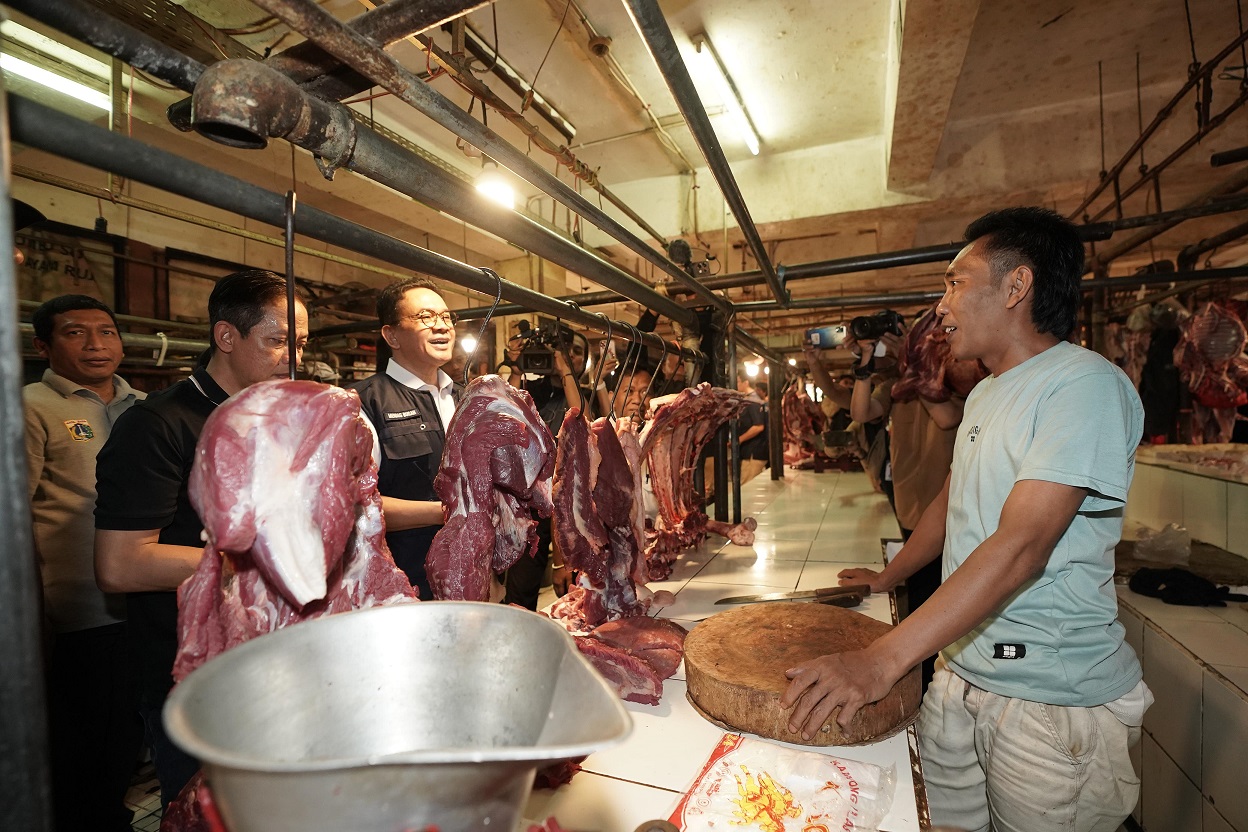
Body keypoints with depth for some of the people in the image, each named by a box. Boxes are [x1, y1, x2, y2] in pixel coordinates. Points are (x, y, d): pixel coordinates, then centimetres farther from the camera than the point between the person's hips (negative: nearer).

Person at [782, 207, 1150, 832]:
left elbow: (1020, 546, -28)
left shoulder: (1085, 385, -18)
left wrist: (882, 661, -33)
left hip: (1053, 701, -7)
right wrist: (886, 579, 24)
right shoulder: (986, 393, 11)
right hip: (960, 674, 7)